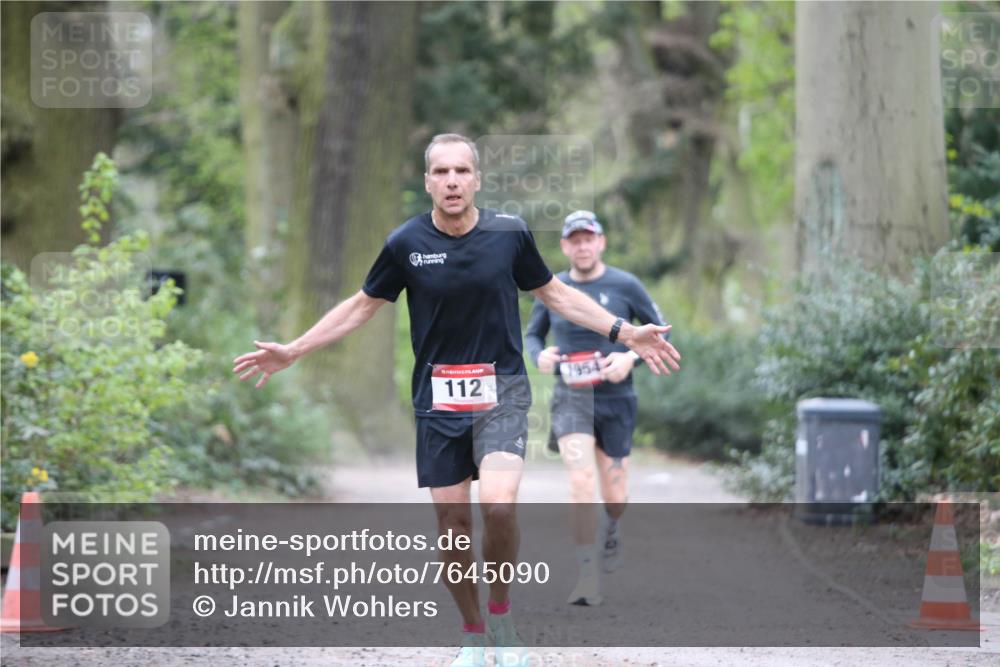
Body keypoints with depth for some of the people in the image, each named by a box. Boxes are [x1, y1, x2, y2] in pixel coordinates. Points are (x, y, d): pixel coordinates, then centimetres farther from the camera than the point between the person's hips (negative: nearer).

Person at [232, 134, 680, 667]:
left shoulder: (510, 233, -4)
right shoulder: (405, 243, -4)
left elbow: (554, 293, 13)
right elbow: (362, 305, 11)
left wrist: (625, 333, 9)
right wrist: (292, 352, 10)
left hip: (500, 390, -1)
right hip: (438, 398, 1)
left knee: (498, 504, -23)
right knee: (452, 523, 2)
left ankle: (501, 611, 1)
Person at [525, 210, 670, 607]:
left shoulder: (626, 286, -4)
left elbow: (659, 333, 1)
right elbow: (532, 335, 16)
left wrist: (630, 358, -17)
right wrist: (539, 356, -7)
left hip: (615, 398, 0)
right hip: (571, 399, 0)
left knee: (614, 495, 9)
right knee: (581, 483, -20)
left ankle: (611, 532, 46)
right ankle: (588, 578, -18)